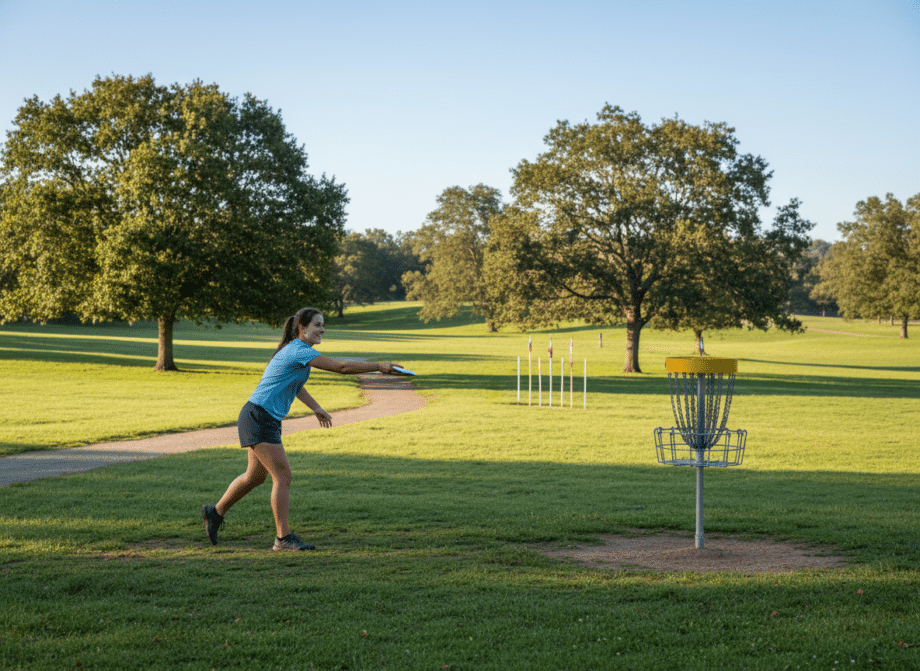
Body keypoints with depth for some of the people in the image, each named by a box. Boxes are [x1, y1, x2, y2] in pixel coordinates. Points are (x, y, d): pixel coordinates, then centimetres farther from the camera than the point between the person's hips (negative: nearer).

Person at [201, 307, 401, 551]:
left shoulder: (297, 350, 13)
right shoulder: (300, 351, -18)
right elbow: (342, 367, -23)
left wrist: (316, 408, 33)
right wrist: (378, 366, -18)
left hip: (268, 421, 10)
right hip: (258, 419, -10)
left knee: (255, 476, 20)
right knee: (283, 476, -9)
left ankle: (215, 512, 37)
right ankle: (283, 538, -4)